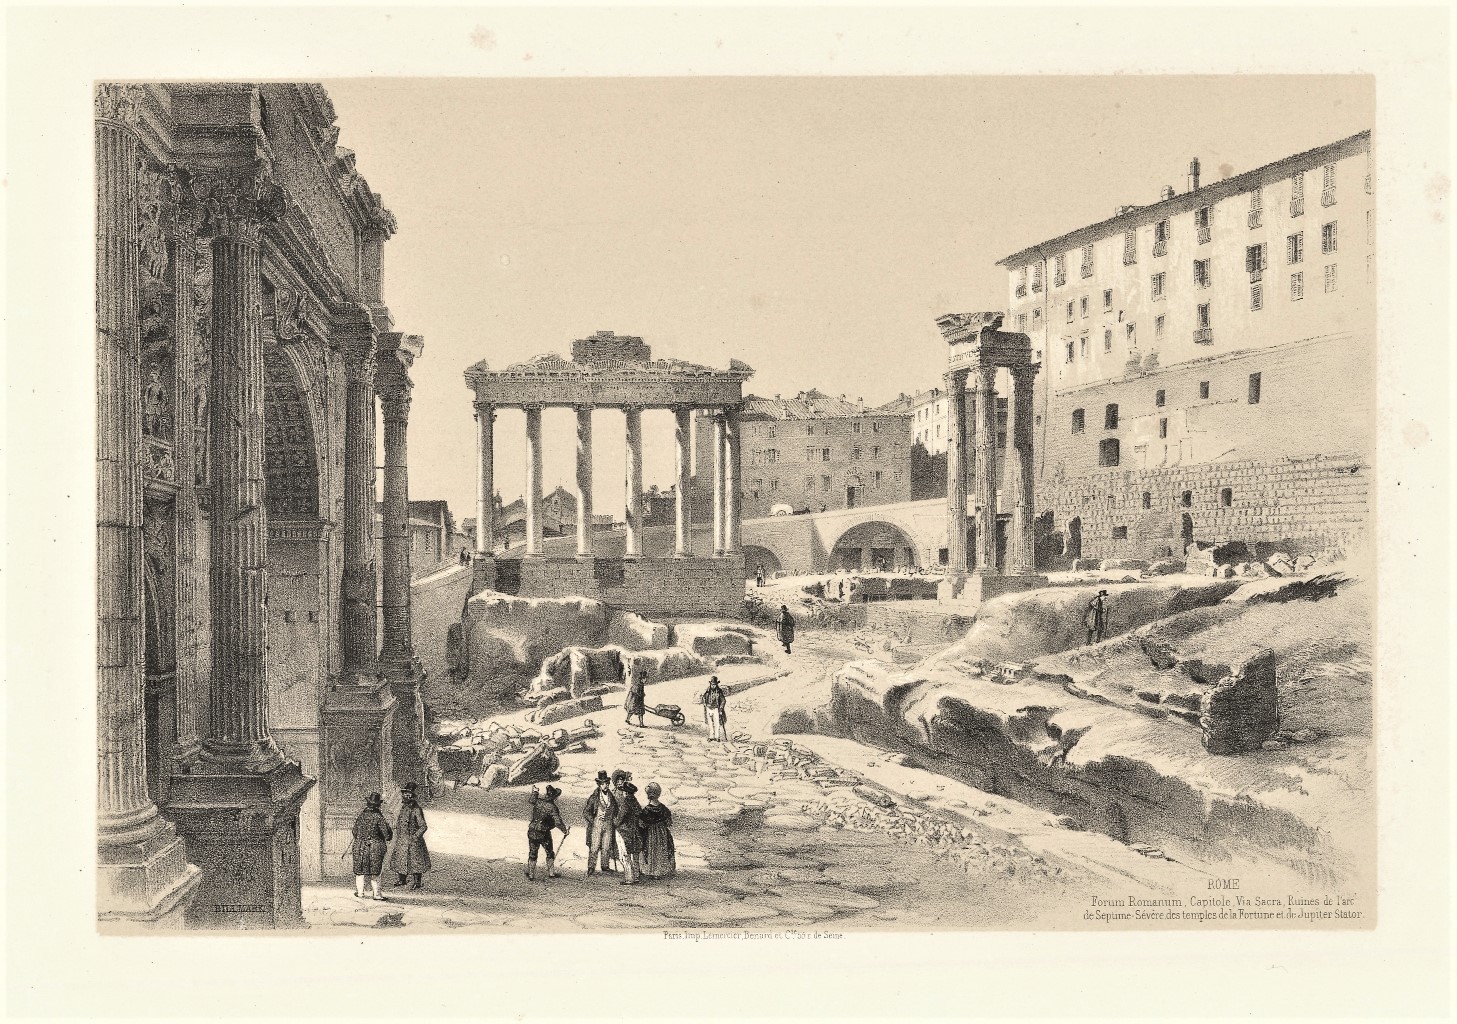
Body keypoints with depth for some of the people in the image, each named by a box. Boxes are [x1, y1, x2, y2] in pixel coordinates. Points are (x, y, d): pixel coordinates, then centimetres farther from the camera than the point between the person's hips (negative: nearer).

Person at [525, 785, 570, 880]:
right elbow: (558, 822, -21)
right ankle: (551, 873, 22)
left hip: (532, 832, 5)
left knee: (532, 854, 14)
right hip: (544, 833, -5)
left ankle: (530, 874, 16)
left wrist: (534, 792, 40)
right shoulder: (552, 807, -18)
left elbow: (532, 800, 22)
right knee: (550, 853, 15)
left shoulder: (538, 801, -4)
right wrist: (565, 831, -8)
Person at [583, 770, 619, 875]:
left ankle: (605, 867, 16)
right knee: (595, 847, -4)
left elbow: (615, 811, 20)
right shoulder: (594, 797, -6)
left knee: (607, 848, 7)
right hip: (597, 825, -4)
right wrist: (593, 820, -8)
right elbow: (585, 812, -3)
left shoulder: (612, 797, 8)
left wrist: (615, 821, 9)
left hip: (608, 826, 4)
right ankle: (591, 869, 1)